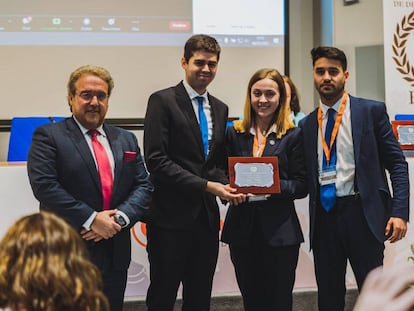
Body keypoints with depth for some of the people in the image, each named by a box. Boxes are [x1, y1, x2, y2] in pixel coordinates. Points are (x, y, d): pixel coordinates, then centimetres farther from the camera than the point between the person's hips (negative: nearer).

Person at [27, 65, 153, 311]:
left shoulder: (126, 140, 13)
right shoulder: (49, 136, -3)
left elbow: (144, 185, 7)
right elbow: (44, 186, -14)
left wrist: (120, 218, -11)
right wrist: (91, 219, -18)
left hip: (116, 253, 5)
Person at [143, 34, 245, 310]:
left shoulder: (220, 109, 13)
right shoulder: (163, 101, -6)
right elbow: (156, 160, -14)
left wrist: (225, 185, -4)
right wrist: (206, 185, -18)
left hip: (207, 216, 6)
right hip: (172, 216, -6)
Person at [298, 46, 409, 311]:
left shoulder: (372, 111, 1)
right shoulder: (307, 125, 12)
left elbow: (397, 164, -2)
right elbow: (306, 176, 12)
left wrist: (400, 212, -12)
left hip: (363, 213, -3)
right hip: (324, 216, 3)